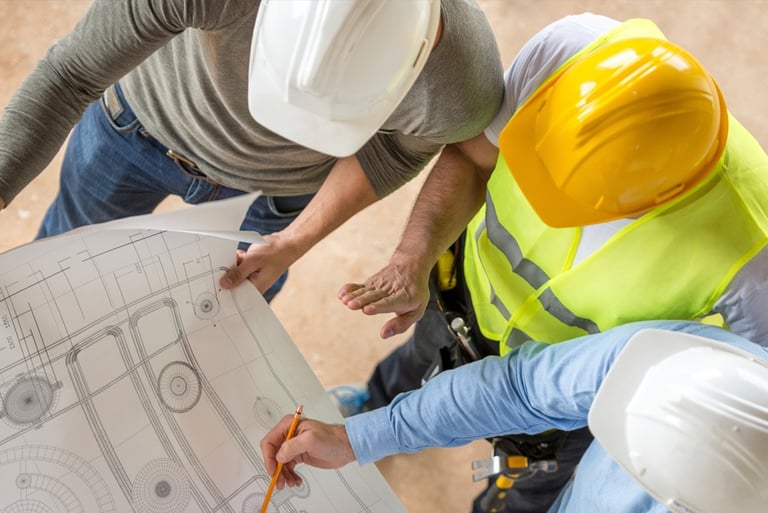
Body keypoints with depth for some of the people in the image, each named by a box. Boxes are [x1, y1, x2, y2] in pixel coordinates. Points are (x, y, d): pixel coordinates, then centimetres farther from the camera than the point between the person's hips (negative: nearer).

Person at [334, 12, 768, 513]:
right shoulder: (569, 48, -38)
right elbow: (471, 155, -20)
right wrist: (413, 259, -34)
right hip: (470, 282, 3)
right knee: (425, 358, 38)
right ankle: (384, 401, 76)